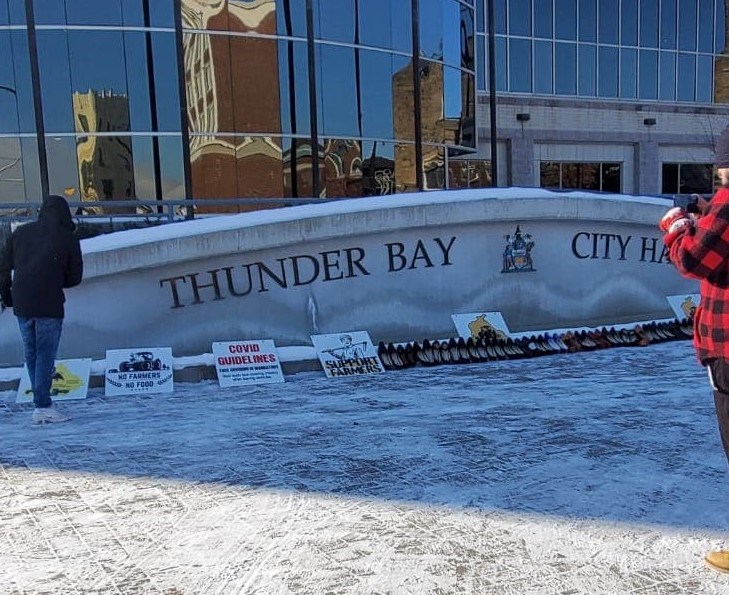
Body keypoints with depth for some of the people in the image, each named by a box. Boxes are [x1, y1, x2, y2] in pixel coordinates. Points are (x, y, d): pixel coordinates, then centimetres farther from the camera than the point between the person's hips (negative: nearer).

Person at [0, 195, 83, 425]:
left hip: (21, 304, 5)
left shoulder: (20, 232, 10)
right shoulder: (68, 238, -1)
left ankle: (41, 401, 22)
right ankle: (43, 407, 0)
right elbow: (75, 277, 1)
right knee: (45, 354, 0)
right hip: (49, 306, -4)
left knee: (31, 354, 15)